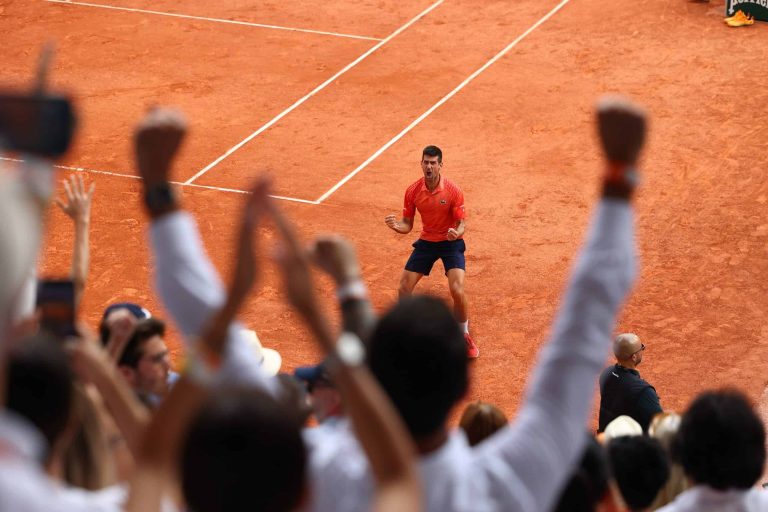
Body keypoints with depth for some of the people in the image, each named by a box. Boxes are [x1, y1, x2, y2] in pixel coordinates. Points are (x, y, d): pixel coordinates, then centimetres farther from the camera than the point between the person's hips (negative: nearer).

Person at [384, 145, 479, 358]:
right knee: (404, 289, -2)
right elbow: (407, 225, -2)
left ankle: (464, 336, 3)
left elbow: (461, 223, -13)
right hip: (426, 242, 3)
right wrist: (397, 226, -26)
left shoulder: (453, 191, -18)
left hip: (451, 242, -3)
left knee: (457, 290, -21)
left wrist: (457, 233, -37)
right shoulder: (413, 191, -9)